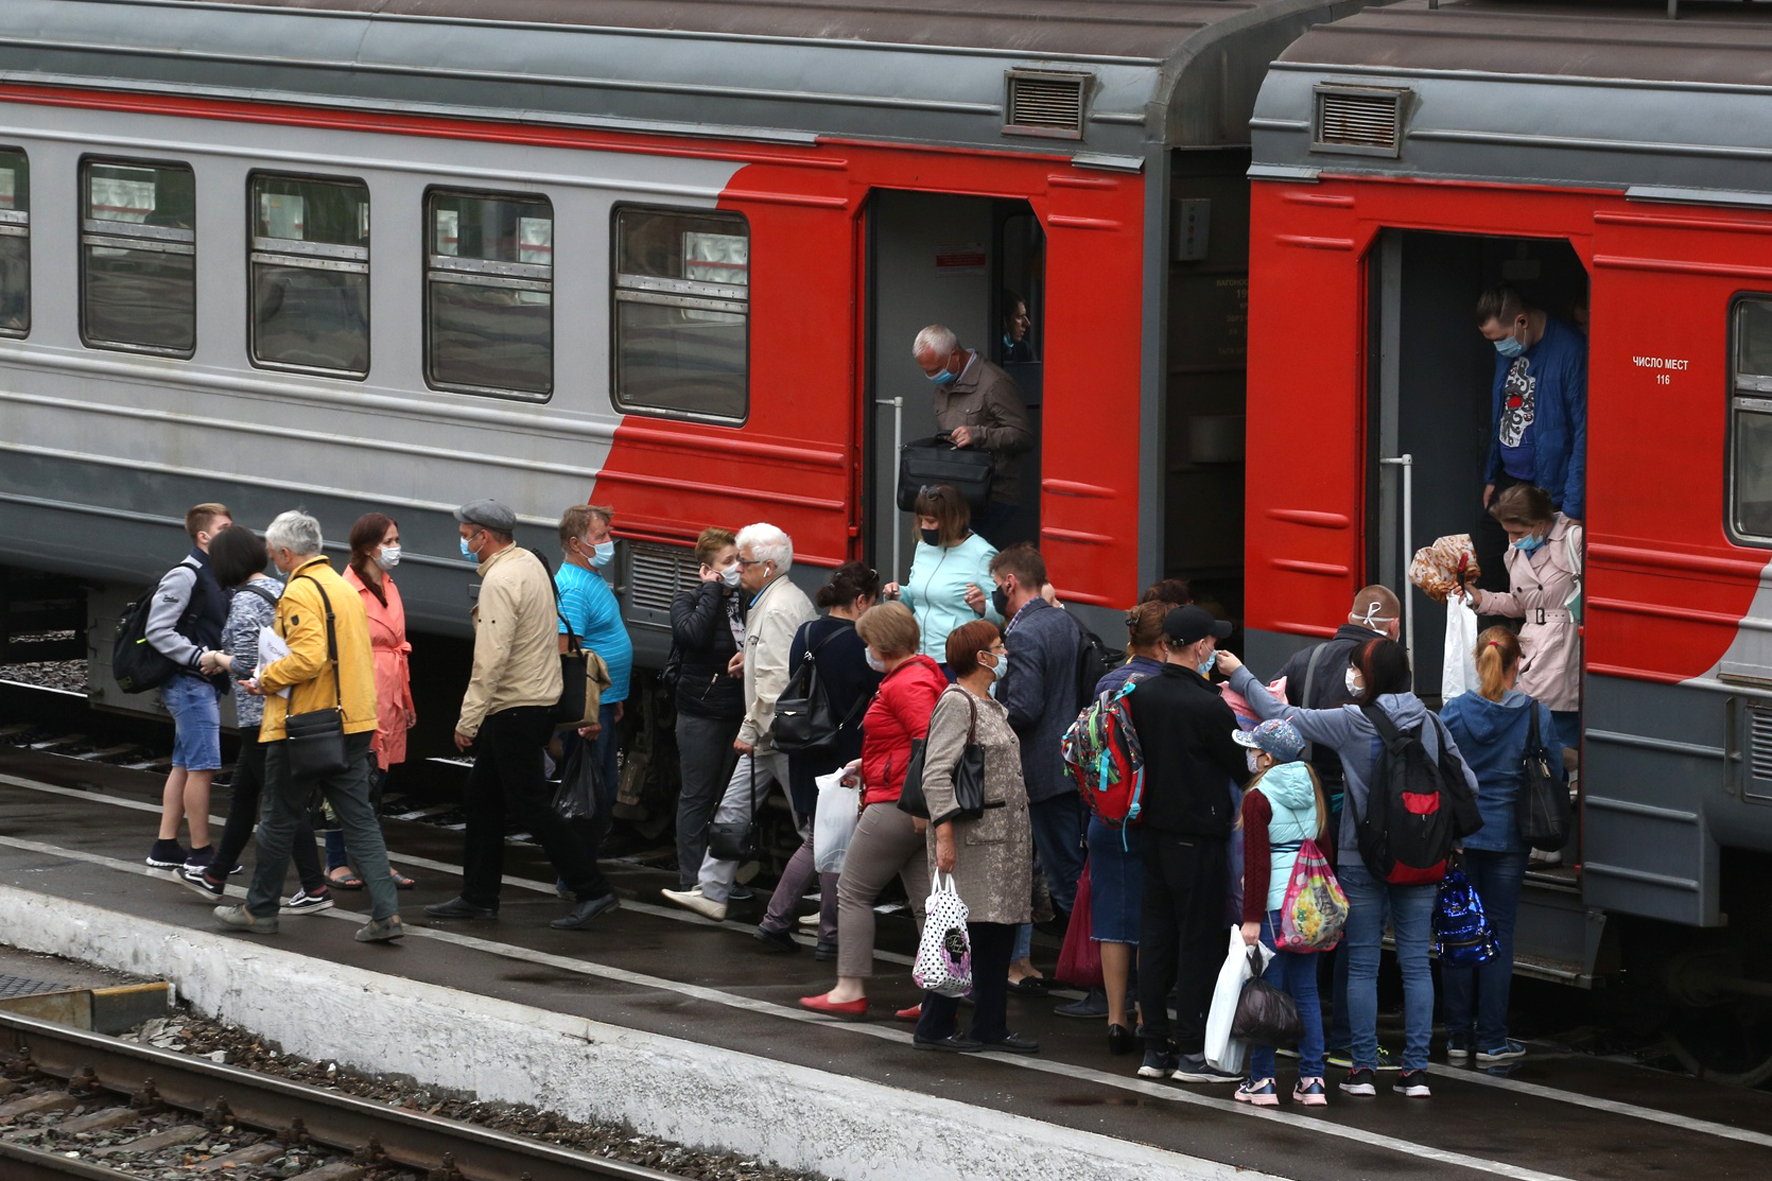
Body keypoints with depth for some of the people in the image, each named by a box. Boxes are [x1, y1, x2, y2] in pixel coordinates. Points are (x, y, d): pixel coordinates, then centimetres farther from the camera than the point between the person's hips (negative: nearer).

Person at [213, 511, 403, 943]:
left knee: (280, 820, 7)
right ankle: (385, 913, -4)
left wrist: (266, 680, -10)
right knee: (359, 819, 5)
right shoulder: (345, 587, 13)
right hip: (352, 722, 8)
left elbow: (307, 657, -26)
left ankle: (260, 908, 19)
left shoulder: (301, 591, -15)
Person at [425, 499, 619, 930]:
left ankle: (592, 890, -6)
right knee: (481, 798, 16)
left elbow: (491, 660, -23)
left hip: (516, 711, -10)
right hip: (539, 697, 10)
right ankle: (478, 896, 20)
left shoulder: (500, 580, -19)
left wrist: (468, 719, -19)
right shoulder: (530, 564, 11)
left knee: (529, 806, -6)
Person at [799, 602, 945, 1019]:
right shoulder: (921, 674, 16)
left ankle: (850, 990, 2)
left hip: (897, 805, -10)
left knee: (853, 892, 1)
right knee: (925, 901, 7)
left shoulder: (906, 684, -17)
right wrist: (868, 765, 27)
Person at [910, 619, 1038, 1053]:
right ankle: (934, 1028, -4)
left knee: (999, 931, 9)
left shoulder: (992, 706, 18)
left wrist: (1020, 831, 18)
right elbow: (936, 773, -16)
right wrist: (944, 832, -23)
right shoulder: (956, 703, -10)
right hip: (972, 835, -9)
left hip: (1004, 835, 9)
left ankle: (990, 1026, 13)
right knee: (961, 932, -9)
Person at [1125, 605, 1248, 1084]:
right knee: (1200, 939, -1)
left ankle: (1155, 1048, 14)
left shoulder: (1142, 695, 2)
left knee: (1156, 936, 11)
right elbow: (1240, 768, -6)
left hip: (1154, 829, 7)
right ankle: (1193, 1051, 1)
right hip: (1199, 836, -7)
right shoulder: (1207, 705, -17)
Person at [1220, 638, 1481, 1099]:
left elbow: (1282, 716, -3)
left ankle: (1363, 1068, 4)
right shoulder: (1430, 723, 1)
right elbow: (1468, 784, 4)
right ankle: (1416, 1069, 4)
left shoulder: (1352, 723, -10)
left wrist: (1240, 675, 8)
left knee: (1362, 965, 5)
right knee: (1416, 962, 6)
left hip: (1362, 860, -3)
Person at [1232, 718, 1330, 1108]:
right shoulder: (1312, 790, 8)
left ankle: (1261, 1080, 2)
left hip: (1275, 901, -6)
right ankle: (1312, 1081, 8)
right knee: (1306, 991, 10)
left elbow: (1257, 864, -13)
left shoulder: (1258, 798, -10)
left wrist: (1251, 917, -10)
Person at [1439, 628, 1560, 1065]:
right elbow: (1553, 775, 0)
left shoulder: (1453, 712, -6)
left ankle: (1459, 1036, 13)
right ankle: (1491, 1041, 6)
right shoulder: (1535, 715, -8)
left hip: (1458, 833, 1)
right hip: (1507, 835, -1)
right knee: (1498, 934, 4)